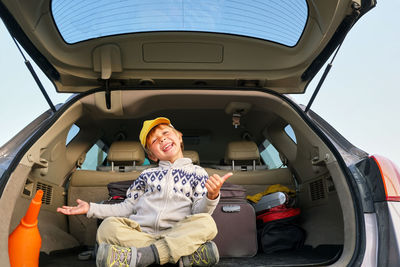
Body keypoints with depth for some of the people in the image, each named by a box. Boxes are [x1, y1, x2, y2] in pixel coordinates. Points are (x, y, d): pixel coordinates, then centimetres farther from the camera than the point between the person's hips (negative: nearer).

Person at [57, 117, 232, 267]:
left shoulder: (197, 172, 15)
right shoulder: (147, 174, 23)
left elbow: (199, 212, 4)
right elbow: (128, 207, 22)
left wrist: (211, 197, -19)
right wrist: (91, 208, 16)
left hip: (176, 235, -2)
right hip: (138, 233, 2)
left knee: (207, 223, -30)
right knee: (108, 226, -27)